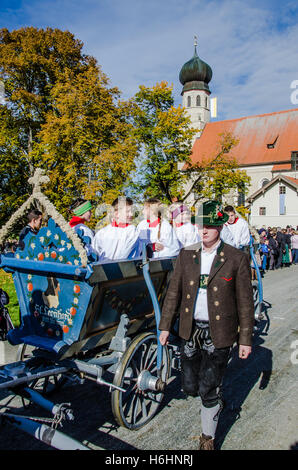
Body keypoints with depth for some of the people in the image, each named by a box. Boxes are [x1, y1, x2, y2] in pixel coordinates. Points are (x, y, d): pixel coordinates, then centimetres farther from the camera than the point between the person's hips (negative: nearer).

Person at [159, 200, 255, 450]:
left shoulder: (237, 258, -9)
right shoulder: (186, 255, 1)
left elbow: (245, 302, -4)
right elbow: (174, 292, 5)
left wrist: (246, 339, -2)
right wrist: (165, 326, 6)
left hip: (218, 333, -3)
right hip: (190, 330, 4)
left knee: (209, 390, 4)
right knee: (190, 386, 14)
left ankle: (208, 437, 32)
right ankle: (215, 398, 48)